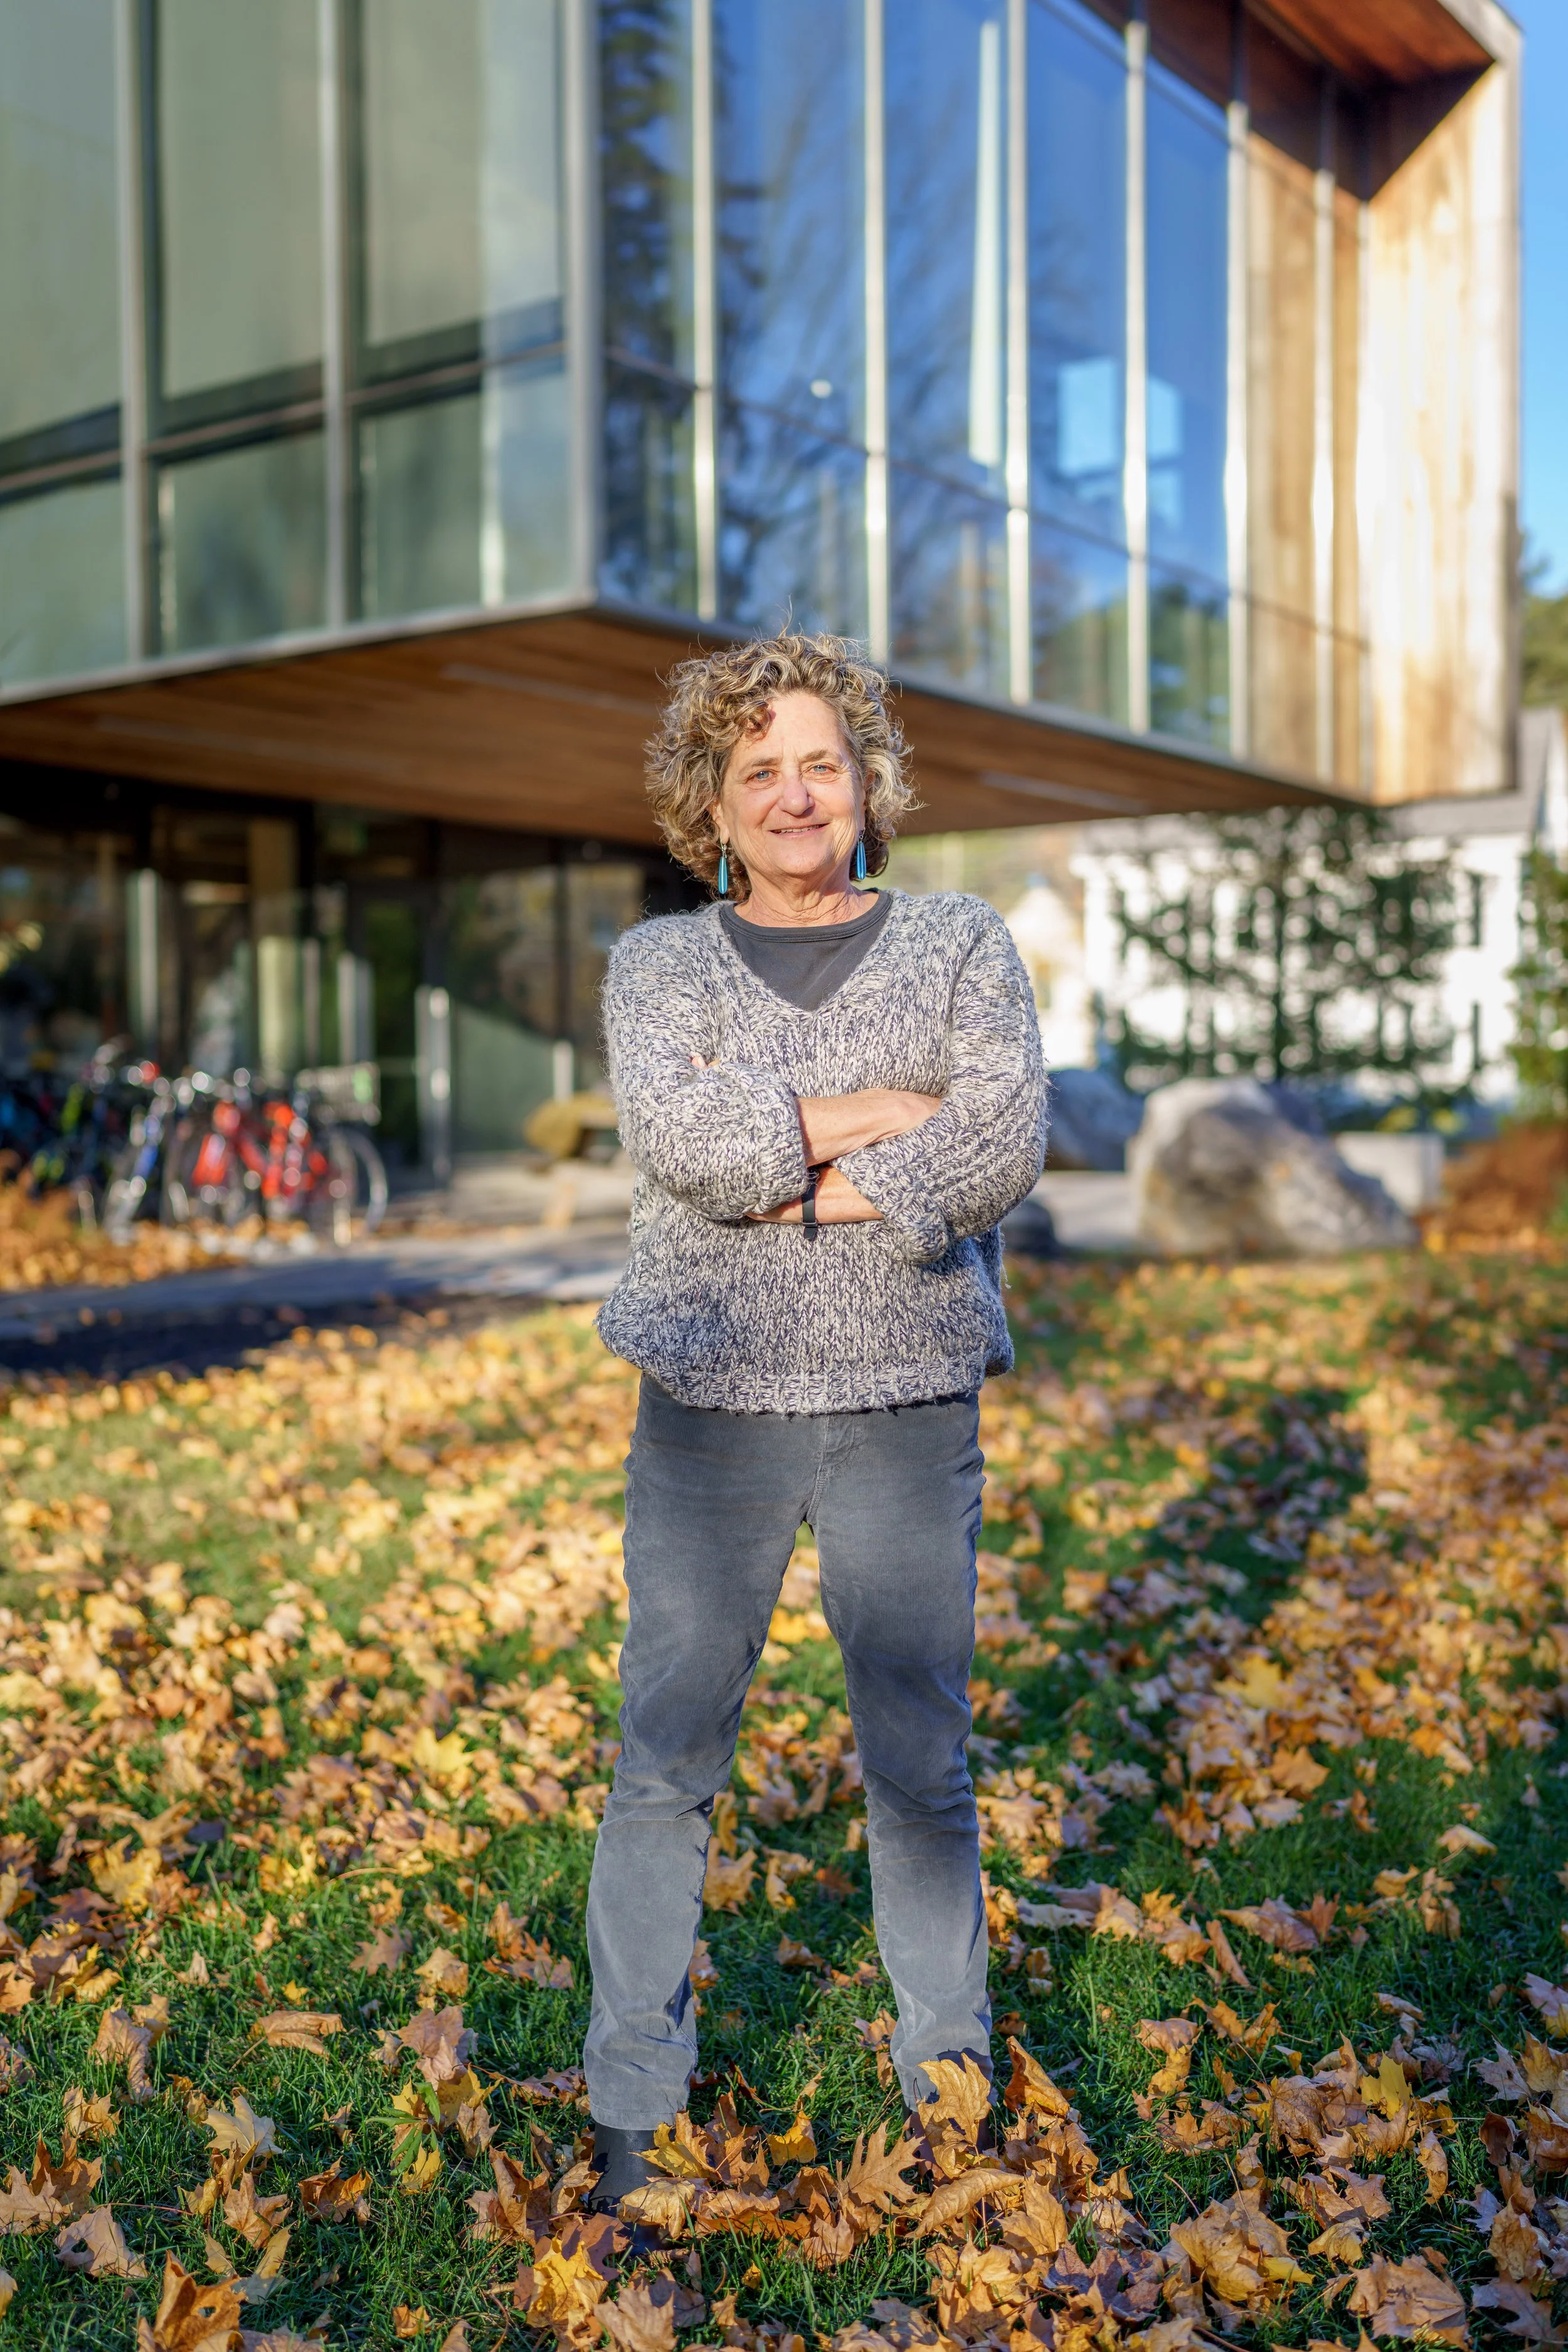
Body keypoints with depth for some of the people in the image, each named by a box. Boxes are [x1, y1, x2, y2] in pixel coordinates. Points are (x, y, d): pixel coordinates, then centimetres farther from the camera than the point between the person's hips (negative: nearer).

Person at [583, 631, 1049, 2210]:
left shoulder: (962, 949, 7)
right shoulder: (657, 966, 8)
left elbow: (1005, 1152, -9)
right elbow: (679, 1136, -12)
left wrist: (786, 1185, -13)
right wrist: (894, 1111, -13)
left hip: (907, 1405, 0)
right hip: (711, 1400, 0)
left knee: (922, 1763, 8)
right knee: (665, 1760, 4)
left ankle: (948, 2075, 27)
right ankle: (631, 2107, 19)